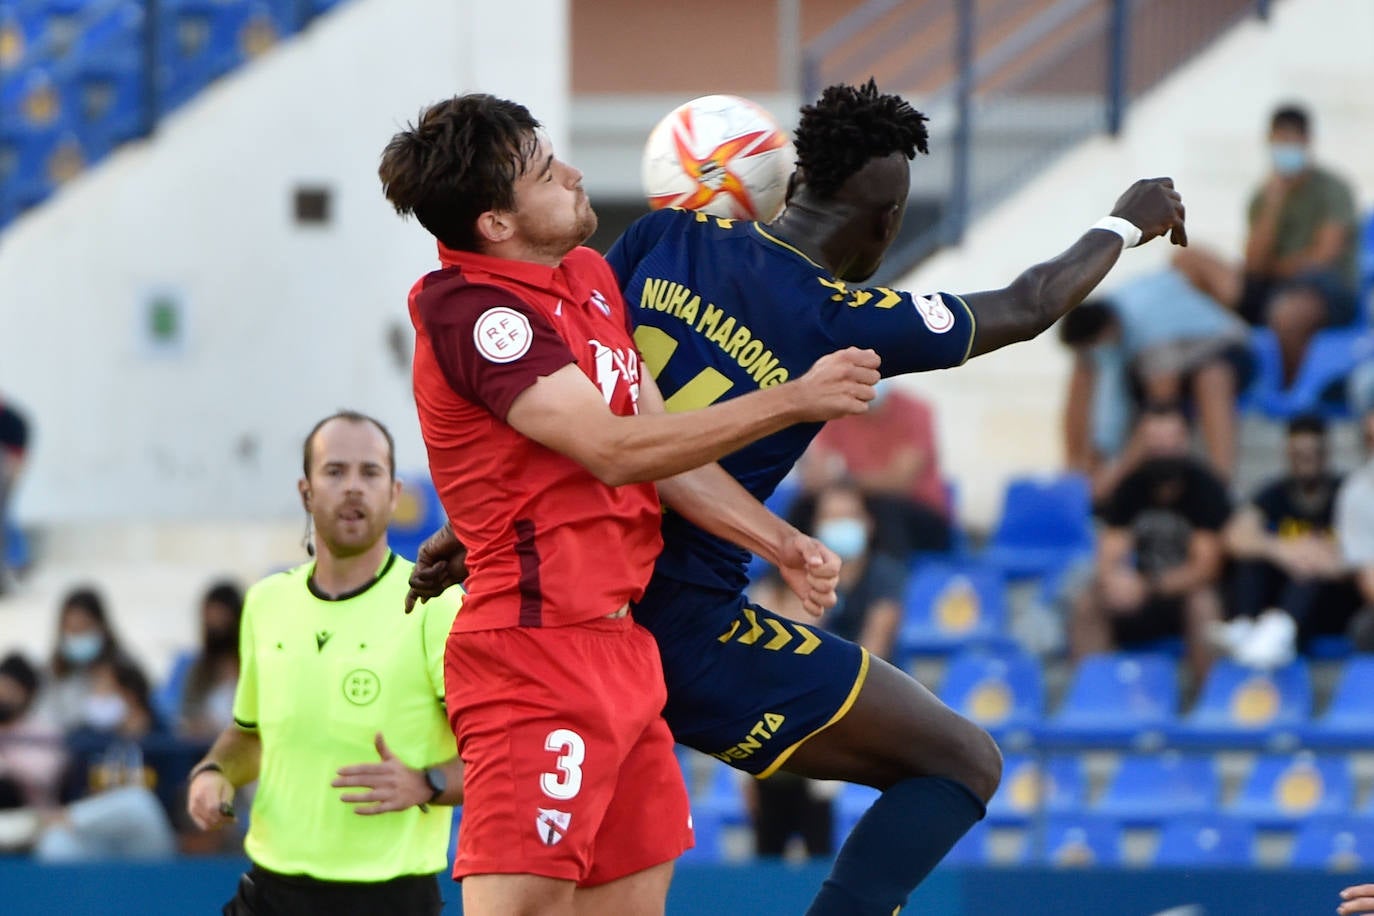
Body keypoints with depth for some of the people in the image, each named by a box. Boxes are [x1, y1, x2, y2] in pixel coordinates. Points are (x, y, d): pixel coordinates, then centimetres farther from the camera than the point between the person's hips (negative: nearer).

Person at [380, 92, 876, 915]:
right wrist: (794, 399, -17)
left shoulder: (589, 276, 14)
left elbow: (667, 453, 16)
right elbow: (614, 450, -21)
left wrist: (784, 545, 6)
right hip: (538, 653, -10)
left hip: (622, 646, 10)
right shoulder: (472, 313, -16)